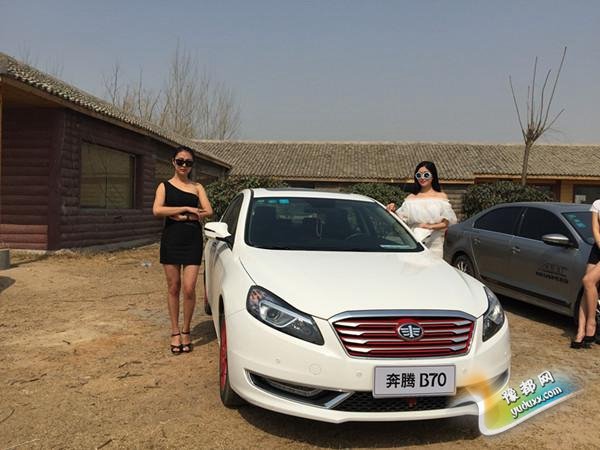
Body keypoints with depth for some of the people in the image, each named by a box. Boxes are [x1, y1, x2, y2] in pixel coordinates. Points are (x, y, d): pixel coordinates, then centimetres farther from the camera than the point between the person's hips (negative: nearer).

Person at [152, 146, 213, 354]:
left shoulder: (197, 187, 12)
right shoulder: (165, 186, 7)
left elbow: (208, 211, -2)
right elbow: (157, 210, -11)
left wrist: (183, 217, -12)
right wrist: (187, 208, -14)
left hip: (193, 239, 0)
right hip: (171, 238, 0)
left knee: (189, 288, -6)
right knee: (173, 287, 6)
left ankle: (186, 331, 12)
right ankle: (175, 332, 18)